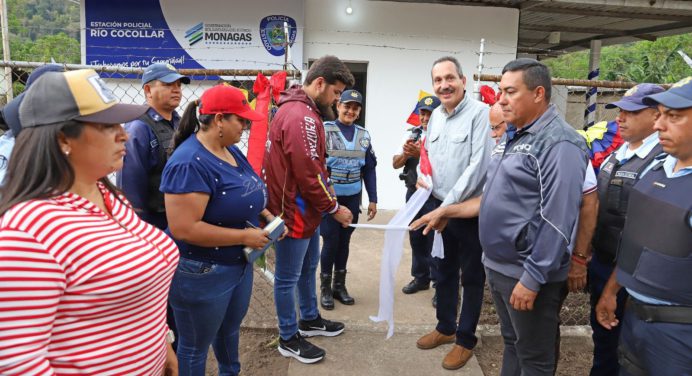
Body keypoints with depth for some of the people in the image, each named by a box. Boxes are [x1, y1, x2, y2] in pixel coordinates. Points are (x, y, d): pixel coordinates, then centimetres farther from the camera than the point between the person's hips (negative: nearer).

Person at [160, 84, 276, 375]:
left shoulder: (231, 150, 2)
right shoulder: (189, 163, -27)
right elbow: (184, 229, -31)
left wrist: (265, 215, -1)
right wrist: (245, 236, -25)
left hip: (239, 264, 9)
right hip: (201, 273, -9)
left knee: (230, 328, 30)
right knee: (195, 346, 14)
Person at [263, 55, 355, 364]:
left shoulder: (302, 111, 12)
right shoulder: (300, 115, -23)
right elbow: (308, 173, -24)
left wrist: (328, 201, 11)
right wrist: (334, 207, -12)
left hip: (307, 209, 11)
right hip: (294, 211, -11)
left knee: (308, 268, 23)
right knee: (288, 277, 6)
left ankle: (310, 320, 42)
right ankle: (288, 339, 22)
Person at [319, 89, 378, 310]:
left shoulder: (363, 135, 6)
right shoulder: (325, 130, -8)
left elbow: (369, 169, 9)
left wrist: (373, 199, 7)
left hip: (353, 197, 4)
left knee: (344, 241, 12)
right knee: (330, 241, 0)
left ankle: (340, 285, 27)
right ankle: (325, 288, 18)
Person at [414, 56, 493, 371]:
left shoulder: (480, 113, -15)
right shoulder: (435, 115, 8)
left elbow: (479, 165, -22)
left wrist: (449, 204, -22)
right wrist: (422, 176, 0)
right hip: (440, 207, 7)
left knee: (471, 277, 8)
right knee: (444, 271, 19)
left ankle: (466, 339, 24)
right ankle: (445, 327, 37)